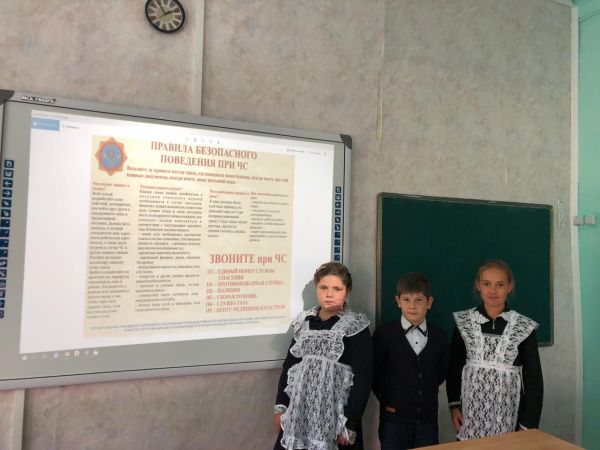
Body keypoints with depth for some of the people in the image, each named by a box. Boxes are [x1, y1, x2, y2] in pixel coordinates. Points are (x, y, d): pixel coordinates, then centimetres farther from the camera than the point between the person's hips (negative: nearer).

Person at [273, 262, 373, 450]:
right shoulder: (304, 322, 4)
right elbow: (289, 366, 9)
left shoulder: (356, 327, -8)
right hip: (297, 415, 4)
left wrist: (350, 424, -12)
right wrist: (280, 407, 7)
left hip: (336, 418, -3)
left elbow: (363, 379, -10)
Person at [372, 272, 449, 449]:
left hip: (427, 417, 3)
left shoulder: (439, 337, 4)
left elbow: (441, 372, 15)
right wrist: (385, 400, -3)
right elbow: (374, 372, -2)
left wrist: (429, 393, 7)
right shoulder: (384, 334, -7)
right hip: (394, 417, -2)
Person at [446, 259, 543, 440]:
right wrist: (454, 405, 2)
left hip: (508, 416, -1)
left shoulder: (524, 327, -5)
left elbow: (533, 379, -1)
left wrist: (528, 424, -2)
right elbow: (454, 367, 6)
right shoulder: (464, 322, -2)